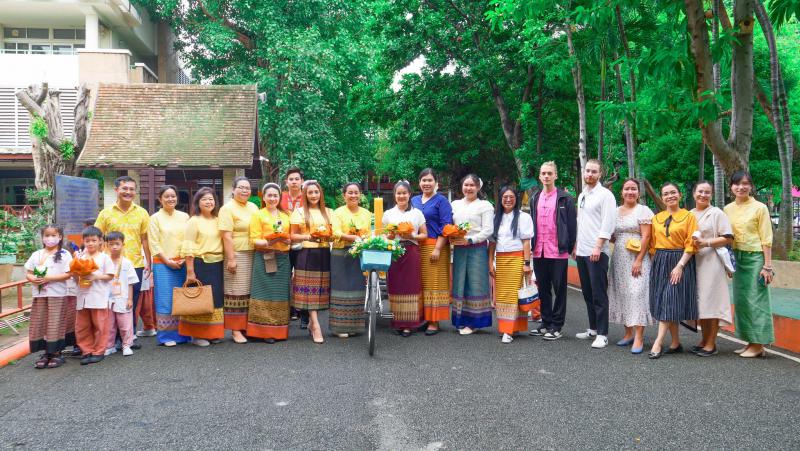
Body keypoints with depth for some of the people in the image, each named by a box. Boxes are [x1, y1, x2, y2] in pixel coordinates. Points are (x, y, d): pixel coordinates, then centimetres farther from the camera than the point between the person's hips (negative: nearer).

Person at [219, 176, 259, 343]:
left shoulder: (253, 207, 14)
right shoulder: (228, 208, -5)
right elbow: (227, 236, -12)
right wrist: (230, 259, -18)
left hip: (254, 255, 6)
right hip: (237, 255, -6)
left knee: (251, 292, 8)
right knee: (237, 293, -2)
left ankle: (248, 325, 18)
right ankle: (235, 330, 4)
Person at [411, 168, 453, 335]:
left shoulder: (441, 201, 0)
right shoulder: (414, 200, 17)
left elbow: (446, 227, -7)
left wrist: (437, 248, -16)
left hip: (435, 247, -5)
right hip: (416, 247, 5)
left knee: (434, 283, -4)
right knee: (419, 283, 5)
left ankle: (434, 321, 1)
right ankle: (421, 317, 14)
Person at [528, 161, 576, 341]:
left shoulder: (565, 198, -3)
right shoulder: (535, 199, 13)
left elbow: (572, 224, -4)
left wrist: (570, 247, -7)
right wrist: (532, 246, 10)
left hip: (558, 252, -5)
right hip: (539, 251, 5)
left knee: (559, 290, 3)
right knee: (543, 289, 12)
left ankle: (556, 326, 9)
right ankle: (546, 323, 22)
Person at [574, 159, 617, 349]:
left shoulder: (605, 195, -6)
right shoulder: (582, 196, 18)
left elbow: (608, 224, -13)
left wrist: (597, 247, -19)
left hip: (597, 252, -8)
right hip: (581, 252, 8)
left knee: (599, 294, -6)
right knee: (587, 293, 13)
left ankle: (602, 334, -1)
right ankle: (593, 328, 23)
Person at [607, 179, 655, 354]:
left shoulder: (643, 210, -3)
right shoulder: (615, 211, 14)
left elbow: (646, 237, -10)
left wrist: (639, 260, -17)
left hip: (637, 258, -6)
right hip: (618, 259, 6)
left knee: (637, 294, -11)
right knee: (621, 294, 7)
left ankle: (639, 338, -9)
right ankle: (628, 333, 18)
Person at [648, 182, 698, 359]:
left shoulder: (688, 217, -1)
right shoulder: (656, 218, 12)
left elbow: (690, 245, -8)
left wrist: (680, 265, -16)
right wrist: (656, 262, 2)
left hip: (680, 262, -5)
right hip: (660, 263, 5)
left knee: (670, 302, -9)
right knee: (663, 303, 4)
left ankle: (658, 343, -11)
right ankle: (676, 343, 14)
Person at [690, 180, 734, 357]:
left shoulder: (717, 213, -1)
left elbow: (728, 238, -6)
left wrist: (705, 243, -15)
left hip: (711, 262, -5)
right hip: (693, 262, 5)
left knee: (711, 300, -5)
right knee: (699, 301, 9)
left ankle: (711, 344, 2)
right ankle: (704, 340, 19)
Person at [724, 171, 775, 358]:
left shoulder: (760, 208, -6)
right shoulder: (728, 209, 8)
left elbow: (766, 239, -8)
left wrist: (767, 266, -12)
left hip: (755, 257, -6)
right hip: (737, 258, 6)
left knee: (755, 299, -2)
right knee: (741, 299, 9)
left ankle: (758, 345, 6)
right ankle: (750, 342, 19)